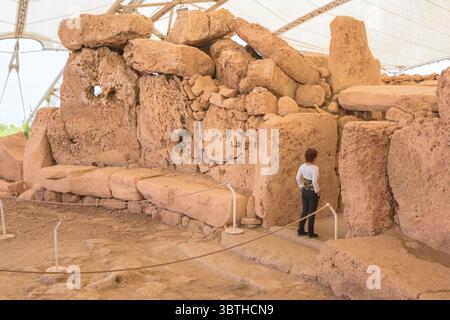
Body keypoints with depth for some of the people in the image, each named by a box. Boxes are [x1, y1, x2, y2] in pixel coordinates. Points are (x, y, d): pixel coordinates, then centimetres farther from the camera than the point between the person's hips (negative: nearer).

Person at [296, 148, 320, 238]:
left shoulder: (302, 166, -1)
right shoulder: (314, 168, -21)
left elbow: (298, 178, 6)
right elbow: (314, 182, -25)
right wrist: (317, 191, -12)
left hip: (304, 191, 6)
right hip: (312, 192, -6)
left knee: (305, 211, 18)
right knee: (312, 212, 6)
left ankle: (301, 230, 25)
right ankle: (310, 233, 15)